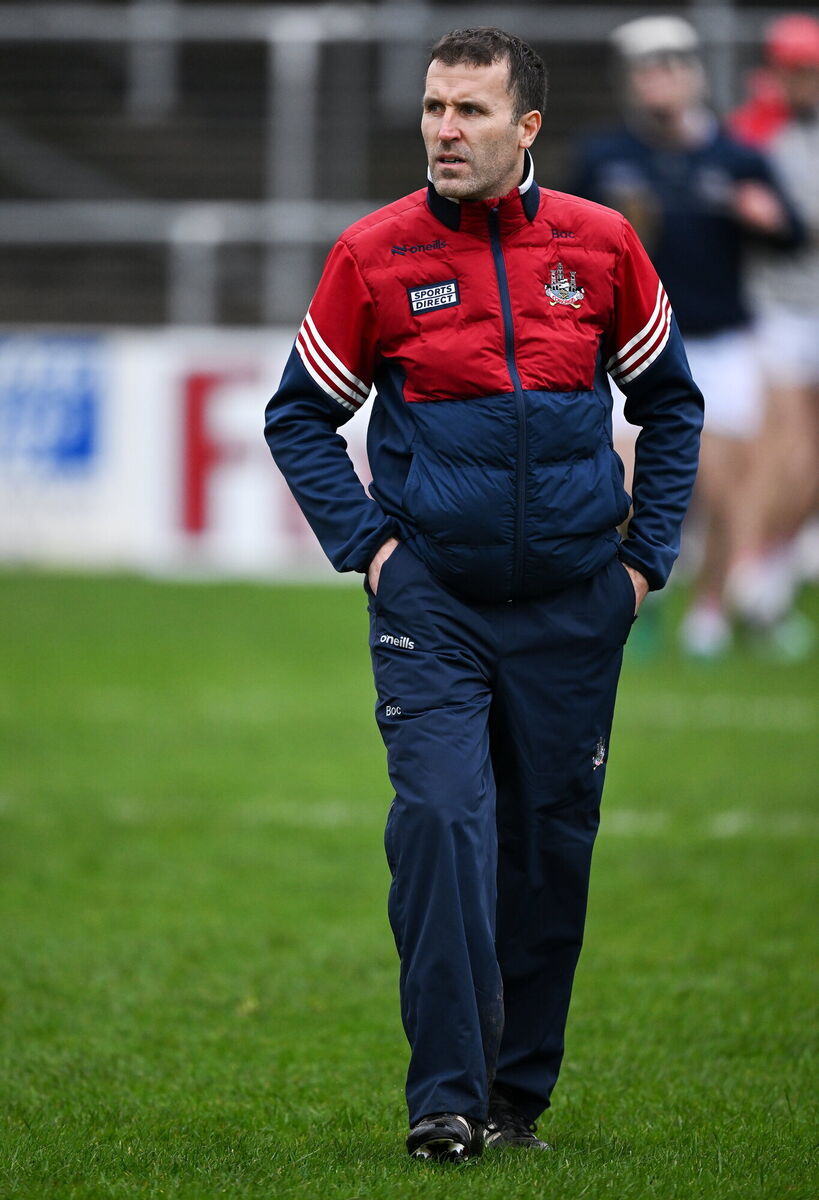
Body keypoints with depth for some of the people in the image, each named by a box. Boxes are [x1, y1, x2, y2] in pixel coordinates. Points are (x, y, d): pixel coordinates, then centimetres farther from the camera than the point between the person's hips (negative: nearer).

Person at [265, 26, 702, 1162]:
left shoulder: (602, 245, 0)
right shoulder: (374, 255, -5)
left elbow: (670, 400, 13)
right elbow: (299, 416, 7)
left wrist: (646, 552, 7)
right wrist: (365, 543, -3)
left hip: (573, 603, 2)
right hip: (432, 600, -2)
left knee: (552, 844, 7)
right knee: (441, 818, -17)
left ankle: (519, 1092, 20)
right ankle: (445, 1097, -17)